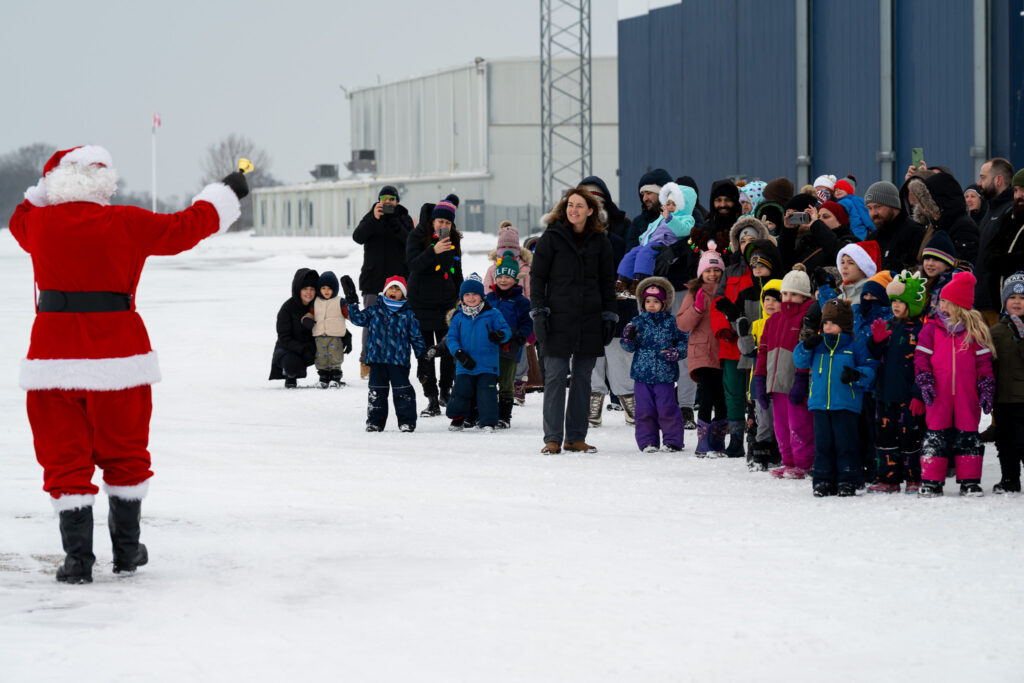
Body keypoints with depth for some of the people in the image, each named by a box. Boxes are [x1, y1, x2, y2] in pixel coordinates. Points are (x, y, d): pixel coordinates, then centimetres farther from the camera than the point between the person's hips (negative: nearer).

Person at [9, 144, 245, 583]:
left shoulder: (40, 223, 1)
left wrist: (47, 188, 35)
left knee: (65, 459, 6)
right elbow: (184, 229, 7)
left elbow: (20, 220, 26)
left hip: (54, 358, 1)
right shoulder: (127, 224, -4)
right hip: (118, 357, -1)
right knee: (125, 454, 16)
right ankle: (126, 549, 23)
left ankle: (78, 557, -1)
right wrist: (227, 194, 20)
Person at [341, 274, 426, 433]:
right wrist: (352, 301, -6)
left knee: (402, 392, -2)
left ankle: (407, 421, 6)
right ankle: (375, 421, 13)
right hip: (377, 359, 2)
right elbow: (358, 318, 3)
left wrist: (423, 355, 4)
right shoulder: (374, 311, 8)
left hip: (399, 360, -2)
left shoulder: (407, 315, 5)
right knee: (377, 391, 5)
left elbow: (416, 337, 8)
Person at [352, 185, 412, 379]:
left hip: (399, 276, 1)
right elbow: (358, 237, -10)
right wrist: (374, 219, -23)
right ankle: (366, 362, 1)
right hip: (373, 278, -1)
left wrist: (396, 227, -22)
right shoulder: (371, 218, 8)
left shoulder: (404, 219, 9)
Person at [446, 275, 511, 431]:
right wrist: (459, 354, -11)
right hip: (465, 366, 2)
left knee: (486, 393, -8)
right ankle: (457, 418, 17)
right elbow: (451, 338, 5)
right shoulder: (458, 318, 6)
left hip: (487, 366, -2)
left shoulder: (492, 315, 1)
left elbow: (506, 330, 0)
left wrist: (500, 335, -24)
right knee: (461, 391, -3)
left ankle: (488, 422, 1)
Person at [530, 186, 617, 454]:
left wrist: (609, 316, 8)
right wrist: (538, 311, -7)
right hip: (558, 318, -3)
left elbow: (608, 281, 14)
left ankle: (576, 437, 11)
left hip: (590, 321, 3)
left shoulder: (599, 241, 8)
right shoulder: (552, 237, 1)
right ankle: (552, 439, -2)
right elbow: (537, 276, 1)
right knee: (555, 377, -5)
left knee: (583, 379, 5)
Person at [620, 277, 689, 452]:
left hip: (665, 375, -2)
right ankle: (648, 441, 12)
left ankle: (673, 440, 8)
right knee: (644, 410, 3)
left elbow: (684, 341, 7)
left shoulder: (671, 323, 3)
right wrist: (628, 339, -14)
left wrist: (677, 352, -11)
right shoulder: (638, 322, 6)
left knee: (667, 409, -3)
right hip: (642, 374, 2)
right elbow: (630, 347, 7)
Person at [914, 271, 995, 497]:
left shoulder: (975, 330, 5)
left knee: (968, 435, 4)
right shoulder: (932, 328, 6)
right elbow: (921, 357, 4)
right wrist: (925, 383, -8)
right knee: (936, 436, 0)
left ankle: (970, 482, 11)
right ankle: (931, 482, 5)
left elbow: (984, 361, 6)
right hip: (939, 394, 0)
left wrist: (987, 390, 1)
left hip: (967, 395, 0)